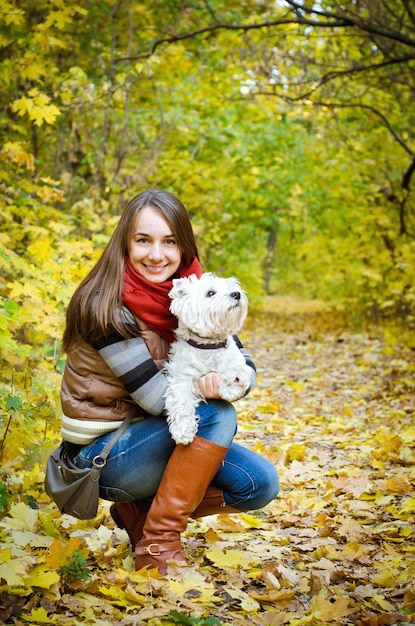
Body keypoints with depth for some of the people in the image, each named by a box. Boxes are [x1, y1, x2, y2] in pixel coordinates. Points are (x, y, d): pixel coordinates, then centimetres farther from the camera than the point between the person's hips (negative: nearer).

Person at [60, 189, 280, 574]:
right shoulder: (107, 308, -22)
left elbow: (244, 364, -6)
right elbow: (158, 397, -24)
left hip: (151, 435, 7)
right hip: (102, 452, -7)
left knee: (261, 484, -8)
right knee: (216, 414, -27)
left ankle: (139, 510, 7)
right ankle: (158, 545, -18)